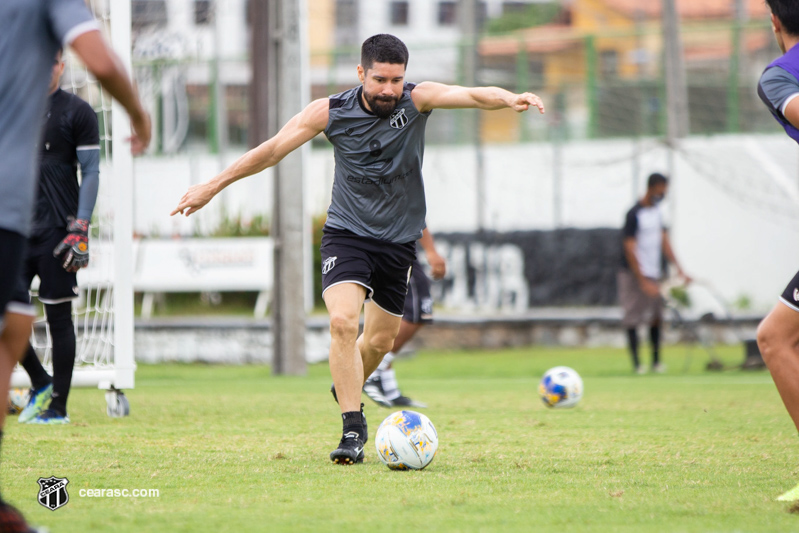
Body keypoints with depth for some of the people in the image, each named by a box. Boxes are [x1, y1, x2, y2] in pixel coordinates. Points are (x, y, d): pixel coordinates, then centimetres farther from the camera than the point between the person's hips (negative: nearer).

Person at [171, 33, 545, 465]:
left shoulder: (417, 100, -12)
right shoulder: (331, 112, -12)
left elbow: (473, 96, -28)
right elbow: (271, 151, -5)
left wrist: (508, 99, -50)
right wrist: (212, 186, -4)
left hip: (399, 240, 2)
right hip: (347, 233, -2)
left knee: (380, 340, 12)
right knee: (343, 321, -24)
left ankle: (348, 388, 46)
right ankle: (353, 429, -19)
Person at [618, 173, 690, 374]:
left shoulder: (657, 212, 11)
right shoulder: (634, 215, -14)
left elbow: (664, 241, 15)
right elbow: (630, 250, -17)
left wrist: (679, 269, 6)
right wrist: (643, 282, -20)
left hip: (654, 275, 8)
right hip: (634, 275, -8)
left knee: (656, 317, 7)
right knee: (632, 319, -6)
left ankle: (656, 361, 14)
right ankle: (636, 363, -3)